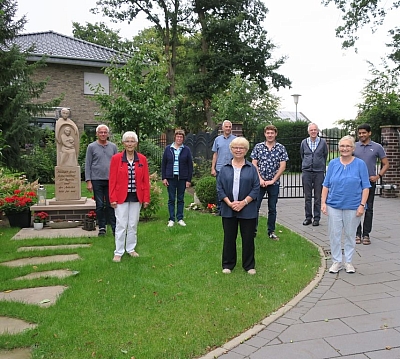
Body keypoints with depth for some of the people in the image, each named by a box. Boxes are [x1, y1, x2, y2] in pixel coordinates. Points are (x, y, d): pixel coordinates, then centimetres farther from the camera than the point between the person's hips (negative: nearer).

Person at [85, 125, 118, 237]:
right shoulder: (91, 147, 4)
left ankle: (114, 227, 5)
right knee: (100, 205, 4)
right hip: (97, 180, -1)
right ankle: (102, 227, 14)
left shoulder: (113, 147, 10)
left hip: (111, 180, 1)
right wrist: (88, 181, -5)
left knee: (111, 204, 1)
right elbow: (87, 165, 2)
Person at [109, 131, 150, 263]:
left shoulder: (142, 159, 2)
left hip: (136, 197, 2)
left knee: (133, 225, 11)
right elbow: (112, 180, -3)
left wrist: (146, 198, 1)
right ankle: (118, 252, 11)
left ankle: (131, 249, 25)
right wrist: (113, 198, -7)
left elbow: (146, 180, 3)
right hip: (121, 197, -2)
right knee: (121, 225, 1)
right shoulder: (116, 158, -4)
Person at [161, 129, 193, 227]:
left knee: (181, 199, 9)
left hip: (182, 178, 0)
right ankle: (171, 219, 13)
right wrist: (164, 178, -2)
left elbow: (190, 165, 2)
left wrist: (189, 180, -2)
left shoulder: (186, 150, 1)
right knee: (171, 199, 5)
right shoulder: (168, 149, 3)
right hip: (171, 178, 0)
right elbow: (163, 164, 5)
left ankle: (180, 219, 18)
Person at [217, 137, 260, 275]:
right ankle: (228, 264, 24)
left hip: (247, 210, -1)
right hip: (228, 210, 1)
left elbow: (256, 188, -3)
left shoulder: (251, 169, 3)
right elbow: (220, 188, 0)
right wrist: (229, 203, -12)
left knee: (248, 238, 7)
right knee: (229, 238, 9)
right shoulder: (225, 168, 5)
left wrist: (244, 202, -13)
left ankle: (249, 265, 22)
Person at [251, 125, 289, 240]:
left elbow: (282, 167, -3)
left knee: (272, 208, 9)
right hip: (259, 182, 0)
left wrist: (272, 180, -9)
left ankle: (271, 231, 21)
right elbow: (254, 164, 0)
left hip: (274, 183, 0)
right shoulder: (258, 147, 2)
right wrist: (260, 179, -10)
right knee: (255, 206, -1)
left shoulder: (281, 148, 1)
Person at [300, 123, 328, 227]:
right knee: (307, 196, 5)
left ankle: (316, 218, 11)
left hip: (319, 172, -1)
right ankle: (308, 217, 15)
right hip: (306, 172, 1)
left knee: (318, 197, 3)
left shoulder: (323, 142, 1)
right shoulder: (304, 142, 5)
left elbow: (325, 156, 12)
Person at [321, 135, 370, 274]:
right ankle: (336, 261, 18)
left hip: (353, 206, -1)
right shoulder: (333, 163, 3)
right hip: (334, 205, 2)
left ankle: (348, 262, 24)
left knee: (350, 234, 10)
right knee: (334, 234, 4)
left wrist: (362, 205, -9)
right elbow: (326, 185, 6)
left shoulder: (360, 164, -2)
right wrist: (323, 202, -1)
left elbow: (365, 187, -2)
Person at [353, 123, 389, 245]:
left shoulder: (377, 147, 2)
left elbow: (386, 164, 6)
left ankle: (366, 234, 14)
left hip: (370, 182, -1)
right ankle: (357, 234, 12)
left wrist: (378, 176, -8)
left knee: (368, 209, 5)